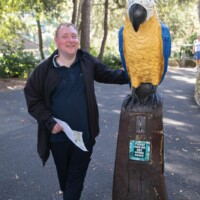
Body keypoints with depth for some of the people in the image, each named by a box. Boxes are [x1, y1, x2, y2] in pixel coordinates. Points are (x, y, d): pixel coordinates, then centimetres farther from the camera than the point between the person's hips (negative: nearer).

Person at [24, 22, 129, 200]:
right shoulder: (44, 69, -8)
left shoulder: (87, 62, -2)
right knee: (64, 177, 20)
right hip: (58, 136, 0)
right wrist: (49, 121, -13)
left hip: (84, 135, 0)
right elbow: (33, 98, -2)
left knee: (76, 180, 10)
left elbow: (109, 75, 10)